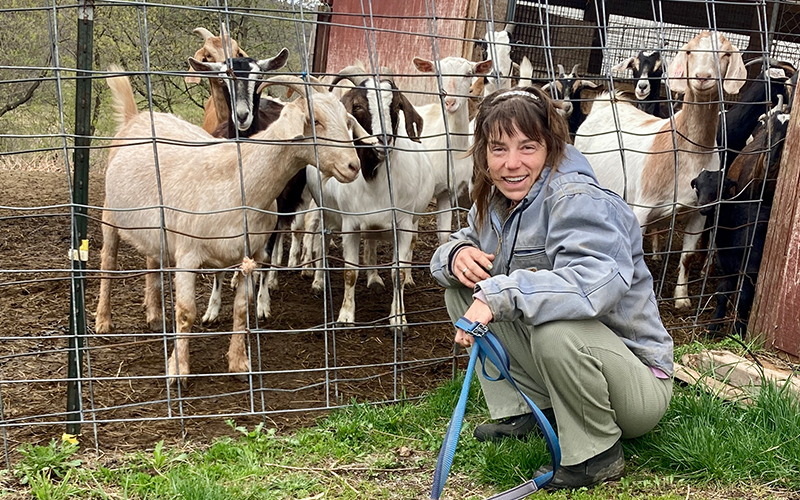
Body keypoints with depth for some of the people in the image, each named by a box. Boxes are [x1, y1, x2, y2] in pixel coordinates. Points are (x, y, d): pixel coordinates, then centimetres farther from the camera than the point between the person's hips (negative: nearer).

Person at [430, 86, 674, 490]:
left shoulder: (577, 199, -23)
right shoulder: (495, 201, 1)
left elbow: (601, 279, -41)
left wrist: (497, 294, -42)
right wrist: (457, 253, -12)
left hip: (638, 381, -7)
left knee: (556, 328, -39)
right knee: (462, 291, 0)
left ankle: (596, 455, -13)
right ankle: (526, 411, 6)